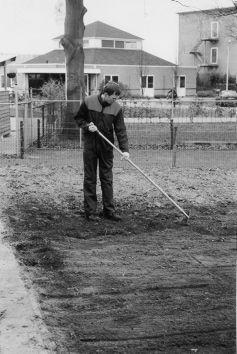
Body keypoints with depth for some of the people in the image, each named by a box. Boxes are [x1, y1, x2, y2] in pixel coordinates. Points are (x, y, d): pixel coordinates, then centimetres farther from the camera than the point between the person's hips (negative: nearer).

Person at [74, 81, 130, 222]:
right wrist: (87, 126, -14)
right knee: (90, 179, 3)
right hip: (90, 145, -1)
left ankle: (109, 210, 13)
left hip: (107, 146, 1)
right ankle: (90, 211, 9)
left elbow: (121, 130, -6)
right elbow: (79, 118, 6)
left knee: (107, 179, 5)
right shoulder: (88, 102, -7)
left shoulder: (117, 108, -4)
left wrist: (124, 149, -15)